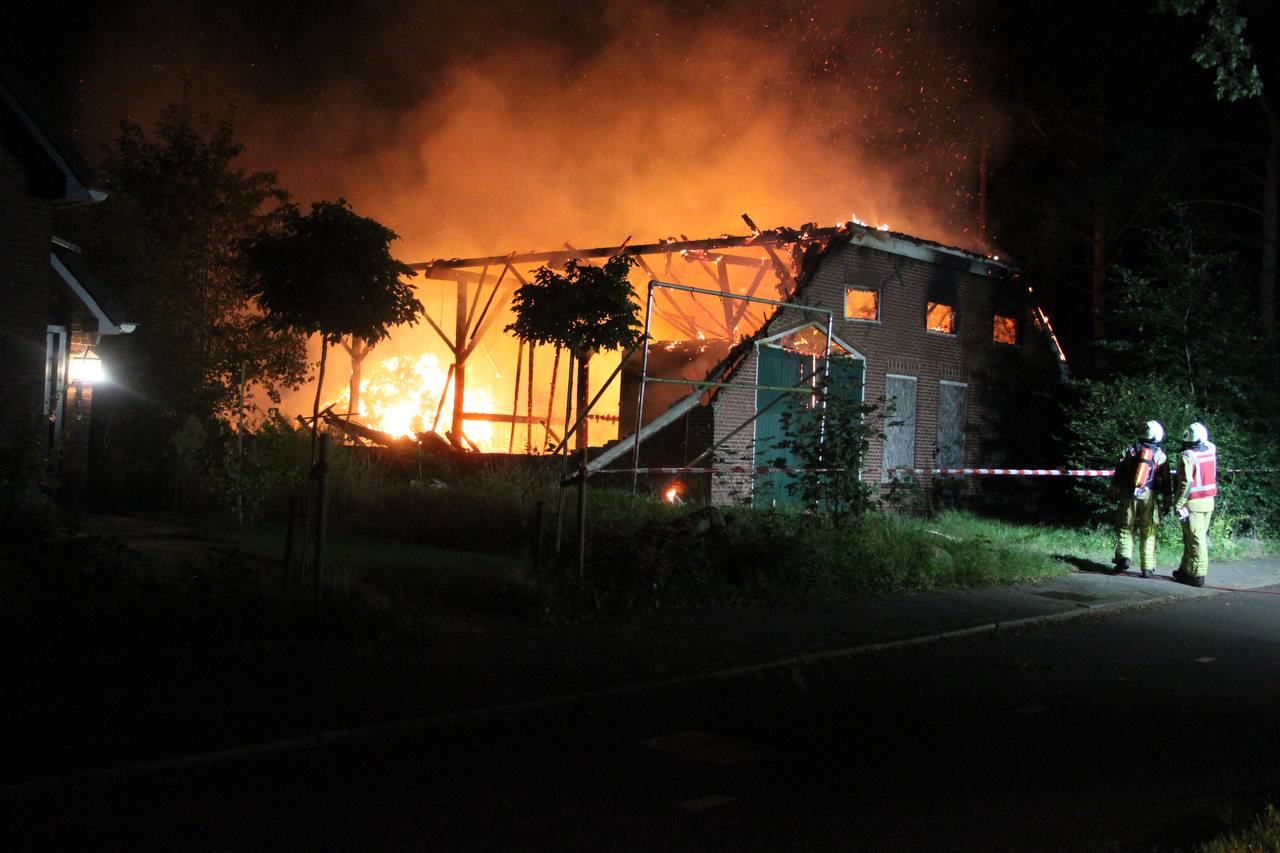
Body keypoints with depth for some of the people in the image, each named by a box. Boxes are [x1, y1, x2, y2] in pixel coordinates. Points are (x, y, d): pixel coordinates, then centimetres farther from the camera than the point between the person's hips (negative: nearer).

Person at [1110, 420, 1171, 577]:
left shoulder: (1131, 449, 2)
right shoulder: (1161, 456, 1)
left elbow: (1118, 472, 3)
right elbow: (1165, 482, 3)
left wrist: (1113, 491, 11)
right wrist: (1166, 502, 9)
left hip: (1128, 495, 0)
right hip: (1149, 497, 0)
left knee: (1125, 529, 8)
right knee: (1148, 533, 6)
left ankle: (1124, 556, -12)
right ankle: (1147, 568, 6)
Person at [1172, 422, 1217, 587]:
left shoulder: (1187, 456, -16)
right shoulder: (1211, 451, 4)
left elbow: (1186, 483, -20)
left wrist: (1178, 505, -18)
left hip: (1193, 504, -8)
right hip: (1209, 502, 8)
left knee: (1195, 539, -4)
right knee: (1201, 538, 13)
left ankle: (1197, 575, -1)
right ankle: (1186, 570, 23)